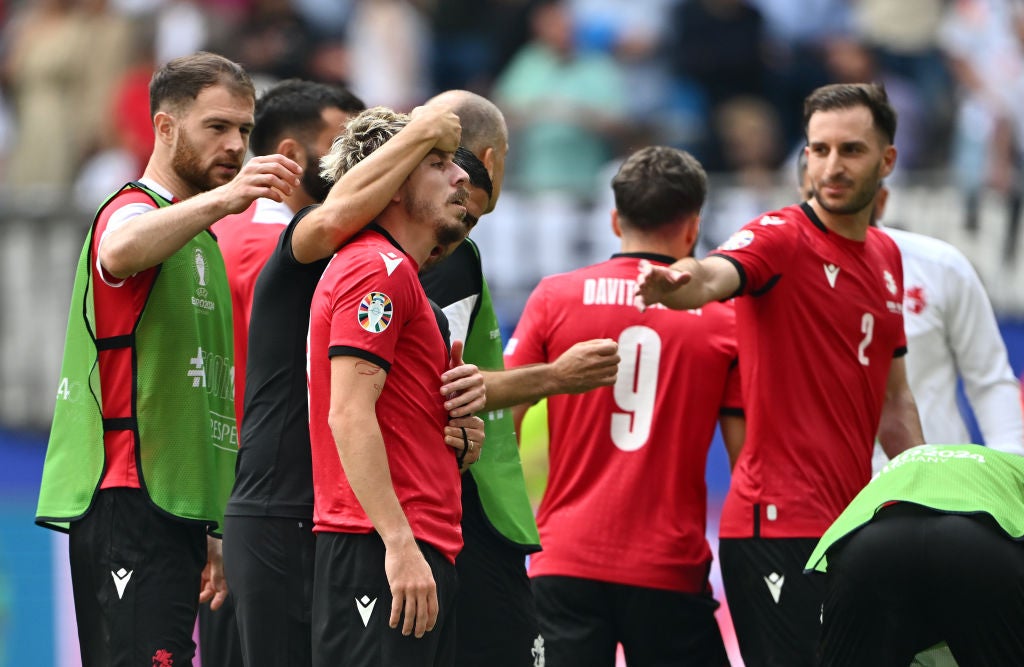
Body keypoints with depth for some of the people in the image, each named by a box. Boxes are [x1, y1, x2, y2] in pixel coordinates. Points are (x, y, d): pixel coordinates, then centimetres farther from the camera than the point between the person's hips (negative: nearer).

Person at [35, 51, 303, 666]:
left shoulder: (199, 239, 25)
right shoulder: (137, 210, -4)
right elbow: (119, 251, -33)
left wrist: (206, 532, 25)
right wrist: (221, 199, -46)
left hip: (171, 510, 9)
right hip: (130, 501, -9)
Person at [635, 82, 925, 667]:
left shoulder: (886, 255, 16)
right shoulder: (781, 239, -7)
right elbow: (712, 277, -30)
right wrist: (674, 283, -53)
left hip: (850, 525, 8)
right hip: (780, 527, -8)